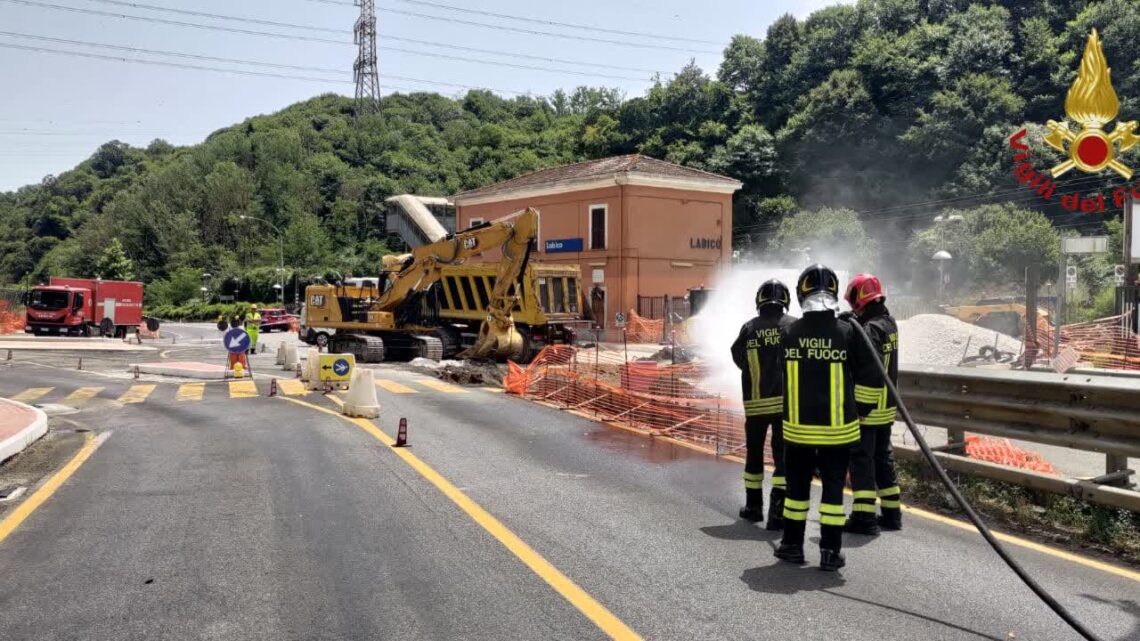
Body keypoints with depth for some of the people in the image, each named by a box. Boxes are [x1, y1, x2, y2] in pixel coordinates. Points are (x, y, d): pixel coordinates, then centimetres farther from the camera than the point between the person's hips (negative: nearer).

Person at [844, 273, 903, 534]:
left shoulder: (869, 329, -19)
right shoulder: (889, 323, 10)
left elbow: (870, 372, -25)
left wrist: (860, 406, -21)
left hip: (867, 408, -9)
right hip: (886, 407, 9)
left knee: (861, 460, -3)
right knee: (883, 457, 17)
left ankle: (864, 516, -1)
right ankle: (891, 512, 24)